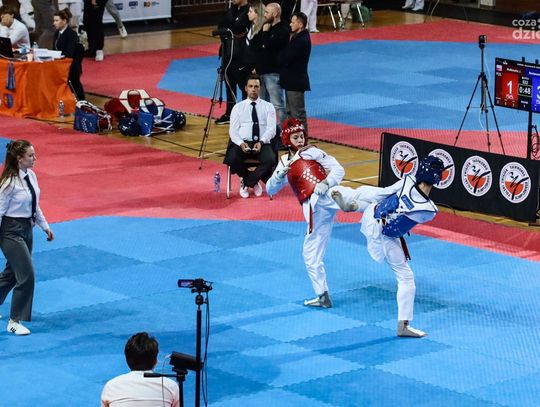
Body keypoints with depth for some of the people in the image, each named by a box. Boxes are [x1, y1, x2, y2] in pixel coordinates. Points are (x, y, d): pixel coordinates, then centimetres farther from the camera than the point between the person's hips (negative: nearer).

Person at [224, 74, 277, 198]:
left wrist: (261, 142, -18)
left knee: (270, 160, -33)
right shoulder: (238, 107, 14)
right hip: (242, 143, 0)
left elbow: (271, 129, 2)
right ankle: (254, 182, -4)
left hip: (262, 144, 0)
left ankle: (246, 182, -9)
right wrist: (241, 144, -16)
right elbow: (233, 130, 5)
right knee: (232, 159, -32)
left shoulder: (268, 107, 14)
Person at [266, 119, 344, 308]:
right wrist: (280, 174, -3)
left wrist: (326, 183, -21)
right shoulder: (285, 162, 20)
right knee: (311, 253, 11)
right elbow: (271, 189, 18)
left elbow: (338, 169, -2)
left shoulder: (311, 152, 6)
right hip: (314, 209, 5)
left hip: (325, 196, -5)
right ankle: (323, 297, 20)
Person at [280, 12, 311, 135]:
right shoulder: (297, 37, 11)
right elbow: (288, 56, 11)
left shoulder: (302, 41, -21)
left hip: (296, 81, -10)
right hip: (292, 79, 10)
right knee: (291, 111, 17)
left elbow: (286, 59, -22)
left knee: (298, 113, -4)